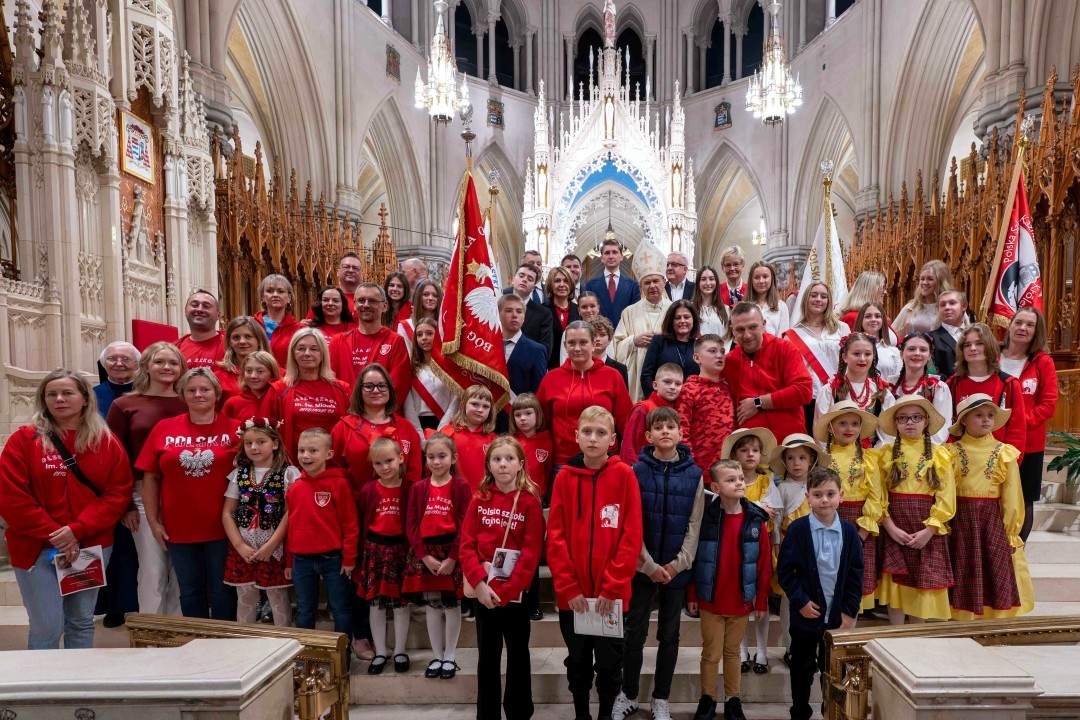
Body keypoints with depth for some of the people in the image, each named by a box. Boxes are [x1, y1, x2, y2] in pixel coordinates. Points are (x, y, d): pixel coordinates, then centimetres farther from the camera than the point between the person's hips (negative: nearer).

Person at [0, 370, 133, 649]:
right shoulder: (24, 439, -2)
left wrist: (78, 530, -14)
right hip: (37, 547, -2)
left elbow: (119, 492, -2)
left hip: (93, 545, 2)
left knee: (82, 623, 13)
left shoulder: (107, 441, 3)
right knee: (46, 628, -2)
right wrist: (54, 535, -13)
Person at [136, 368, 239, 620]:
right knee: (190, 592, 17)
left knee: (222, 590, 10)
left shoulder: (234, 429, -5)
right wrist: (153, 521, 3)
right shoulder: (164, 429, 2)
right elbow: (150, 477, 5)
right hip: (179, 528, 3)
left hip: (222, 527, -2)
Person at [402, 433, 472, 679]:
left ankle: (450, 657, 20)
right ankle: (437, 656, 24)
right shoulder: (418, 488, 3)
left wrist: (452, 558, -15)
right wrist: (425, 556, -9)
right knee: (431, 607, 10)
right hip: (424, 553, 3)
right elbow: (411, 526, 1)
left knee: (452, 605, 5)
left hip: (452, 552, -3)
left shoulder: (461, 487, -6)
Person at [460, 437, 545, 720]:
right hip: (484, 591, 2)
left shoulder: (530, 502, -7)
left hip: (515, 591, -2)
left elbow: (532, 552, -11)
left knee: (518, 653, 12)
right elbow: (466, 545, -2)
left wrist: (506, 590, -16)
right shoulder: (479, 500, 2)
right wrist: (479, 583, -14)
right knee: (487, 655, 11)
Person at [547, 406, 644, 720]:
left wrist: (612, 586, -13)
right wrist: (568, 587, -9)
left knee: (609, 662, 12)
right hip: (572, 593, 2)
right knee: (578, 662, 16)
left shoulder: (624, 475, -6)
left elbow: (631, 536, -8)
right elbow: (555, 537, -2)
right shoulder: (564, 477, -1)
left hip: (612, 593, -1)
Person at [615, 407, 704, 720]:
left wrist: (678, 564, -9)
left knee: (670, 635, 12)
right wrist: (649, 565, -12)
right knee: (635, 633, 8)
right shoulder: (638, 471, -5)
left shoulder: (694, 474, -1)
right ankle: (628, 695, 25)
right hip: (641, 566, -1)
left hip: (677, 569, 1)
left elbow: (694, 525, -1)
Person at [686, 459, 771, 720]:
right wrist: (692, 595, -2)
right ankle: (707, 699, 27)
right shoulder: (705, 518, -12)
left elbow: (764, 565, -1)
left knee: (733, 652, 17)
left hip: (741, 602, 2)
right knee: (711, 653, 11)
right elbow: (693, 558, -5)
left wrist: (762, 601, 0)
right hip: (709, 601, -1)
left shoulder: (755, 520, -7)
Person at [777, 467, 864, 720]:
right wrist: (800, 601, -13)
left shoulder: (849, 531, -3)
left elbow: (856, 574, 0)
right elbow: (784, 570, -9)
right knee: (802, 668, 13)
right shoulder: (797, 529, -11)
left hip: (839, 615, 2)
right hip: (805, 613, -1)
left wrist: (850, 611, -4)